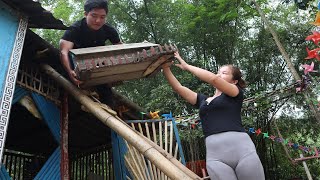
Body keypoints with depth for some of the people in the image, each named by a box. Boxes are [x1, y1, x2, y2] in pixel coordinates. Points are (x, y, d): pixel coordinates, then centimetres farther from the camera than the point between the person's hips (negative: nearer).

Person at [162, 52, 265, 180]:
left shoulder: (236, 94, 11)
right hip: (215, 157, 3)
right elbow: (178, 88, 19)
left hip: (242, 151, -3)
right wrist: (166, 68, 8)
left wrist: (187, 66, 2)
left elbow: (213, 79, -5)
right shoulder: (203, 100, 23)